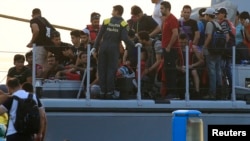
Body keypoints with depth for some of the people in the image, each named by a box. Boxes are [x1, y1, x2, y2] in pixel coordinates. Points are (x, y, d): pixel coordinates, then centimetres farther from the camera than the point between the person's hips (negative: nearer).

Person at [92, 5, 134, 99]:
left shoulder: (106, 21, 1)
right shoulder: (123, 24, -3)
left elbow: (100, 35, 1)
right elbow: (125, 38, -13)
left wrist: (95, 47, 6)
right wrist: (134, 45, -6)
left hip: (103, 47, 1)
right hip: (114, 48, -1)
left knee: (102, 69, 8)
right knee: (111, 69, 2)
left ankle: (102, 91, 7)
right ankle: (109, 92, -2)